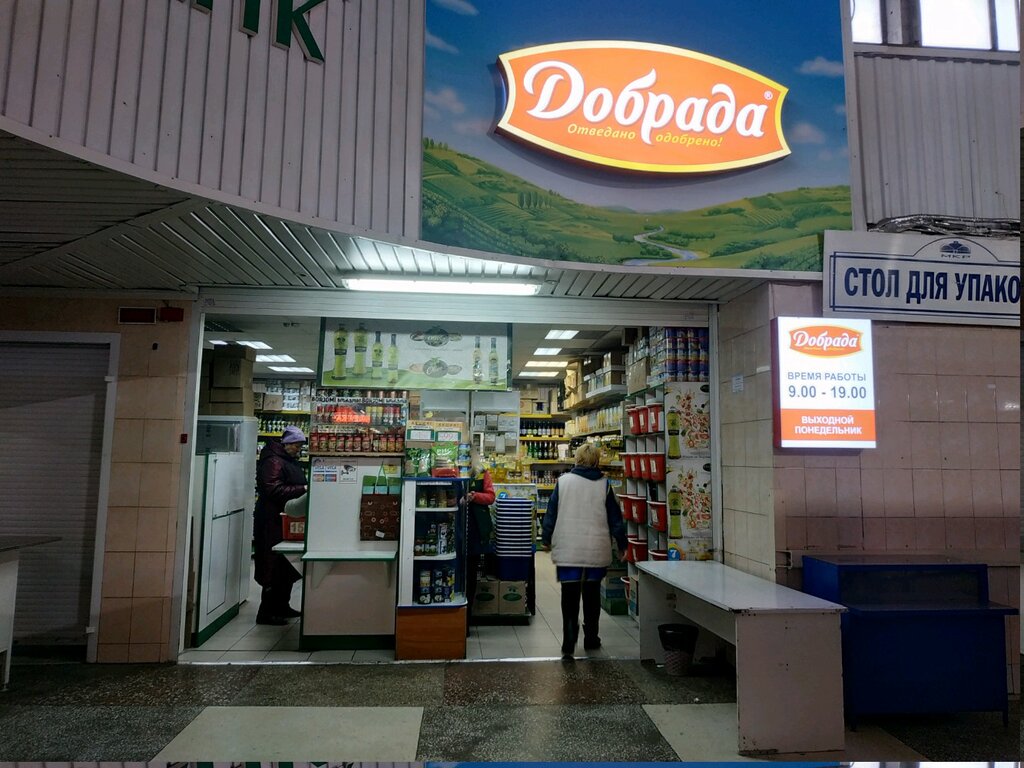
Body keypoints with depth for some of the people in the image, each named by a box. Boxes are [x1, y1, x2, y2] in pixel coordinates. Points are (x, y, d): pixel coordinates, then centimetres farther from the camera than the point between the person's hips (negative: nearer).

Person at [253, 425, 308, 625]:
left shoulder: (291, 461, 17)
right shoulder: (273, 461, -14)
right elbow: (275, 490, -24)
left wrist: (307, 488, 11)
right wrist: (303, 489, -27)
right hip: (274, 521, -10)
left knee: (286, 567, 15)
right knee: (275, 567, -6)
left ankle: (281, 607, 25)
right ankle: (266, 612, 2)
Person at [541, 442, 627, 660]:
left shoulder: (563, 481, -2)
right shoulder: (604, 484, -1)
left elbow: (551, 513, 2)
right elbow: (615, 518, 3)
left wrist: (546, 540, 15)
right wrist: (622, 546, 14)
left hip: (568, 550, -1)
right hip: (597, 550, 1)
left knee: (569, 597, 2)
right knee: (592, 595, 17)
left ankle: (568, 645, -4)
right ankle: (591, 639, 27)